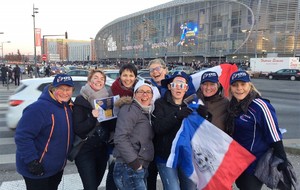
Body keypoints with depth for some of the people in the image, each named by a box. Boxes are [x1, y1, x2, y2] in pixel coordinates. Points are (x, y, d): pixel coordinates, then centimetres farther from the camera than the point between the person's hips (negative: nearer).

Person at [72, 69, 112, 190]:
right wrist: (92, 118, -27)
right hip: (85, 151, -4)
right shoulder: (81, 100, -9)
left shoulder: (107, 98, 4)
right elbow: (77, 129, -13)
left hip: (102, 149, 5)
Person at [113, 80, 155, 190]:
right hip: (129, 168, -9)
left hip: (141, 168, 9)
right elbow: (120, 138, -20)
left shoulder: (146, 113, 18)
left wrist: (140, 164, 10)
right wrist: (134, 162, -21)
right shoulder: (129, 110, -9)